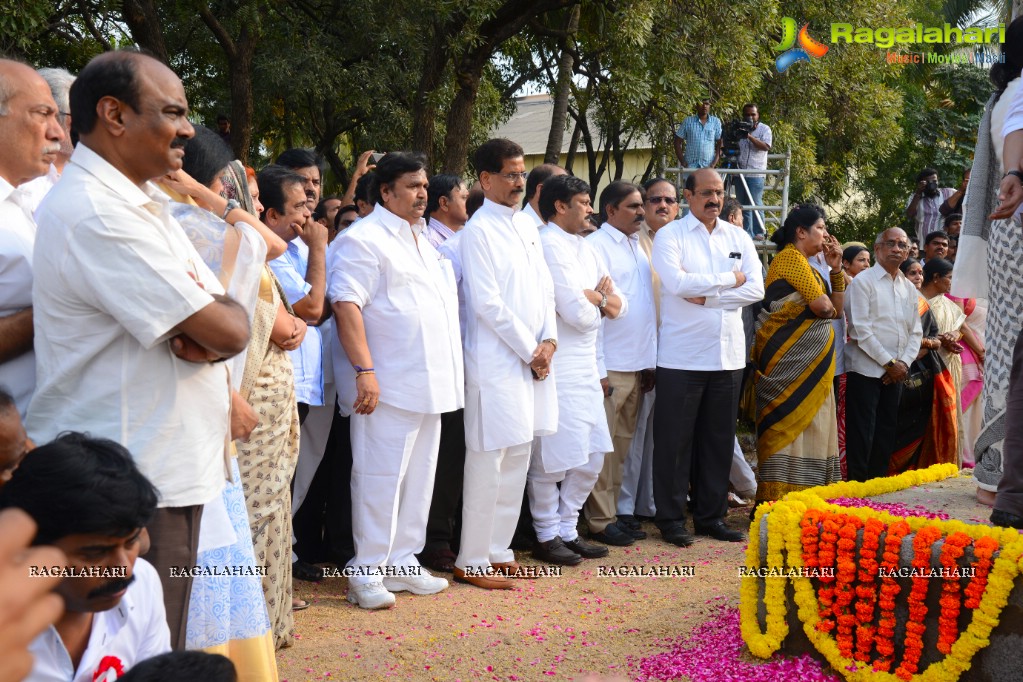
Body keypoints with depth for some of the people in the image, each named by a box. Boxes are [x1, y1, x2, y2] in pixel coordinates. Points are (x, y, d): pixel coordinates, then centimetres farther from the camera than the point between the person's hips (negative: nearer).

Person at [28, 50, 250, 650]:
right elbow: (227, 330, -22)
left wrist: (209, 335, -11)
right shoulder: (97, 214, -19)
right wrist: (227, 317, 0)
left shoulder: (143, 204, 13)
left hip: (171, 472, 9)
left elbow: (225, 322, 11)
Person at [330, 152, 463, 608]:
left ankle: (403, 563, 23)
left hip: (431, 383, 9)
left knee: (419, 479, 13)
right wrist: (364, 371, -24)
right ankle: (367, 574, 3)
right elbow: (346, 305, -17)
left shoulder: (425, 240, 19)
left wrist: (450, 373, 19)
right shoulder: (364, 239, -8)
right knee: (381, 479, -5)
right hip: (390, 385, -9)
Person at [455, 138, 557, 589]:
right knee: (488, 463, -4)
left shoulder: (526, 225, 15)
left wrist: (549, 341, 0)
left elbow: (544, 288, 15)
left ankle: (498, 551, 21)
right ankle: (472, 562, 5)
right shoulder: (478, 231, -9)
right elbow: (487, 303, -14)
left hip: (534, 360, 8)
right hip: (496, 362, -8)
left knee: (517, 460, 11)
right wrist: (530, 351, -10)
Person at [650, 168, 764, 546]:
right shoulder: (670, 235, -1)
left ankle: (710, 515, 20)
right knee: (674, 440, 1)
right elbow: (676, 282, -17)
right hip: (682, 355, -4)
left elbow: (756, 288, 0)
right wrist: (730, 279, -7)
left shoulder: (738, 238, 11)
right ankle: (671, 518, 11)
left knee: (719, 439, 10)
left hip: (728, 354, 4)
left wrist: (705, 296, -10)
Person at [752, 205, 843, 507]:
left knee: (808, 425, 9)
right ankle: (779, 500, -6)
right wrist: (825, 307, 6)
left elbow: (836, 308, 17)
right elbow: (821, 306, -17)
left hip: (810, 361, 9)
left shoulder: (806, 264, 20)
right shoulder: (790, 257, -9)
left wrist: (836, 268, 9)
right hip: (791, 358, -9)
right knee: (789, 425, -9)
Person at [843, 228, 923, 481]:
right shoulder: (863, 282, -5)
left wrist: (904, 363, -3)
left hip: (896, 373, 6)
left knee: (886, 434, 9)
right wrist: (890, 363, -12)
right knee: (861, 435, -7)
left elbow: (916, 332, 14)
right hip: (865, 370, -6)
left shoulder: (909, 288, 15)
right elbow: (860, 330, -13)